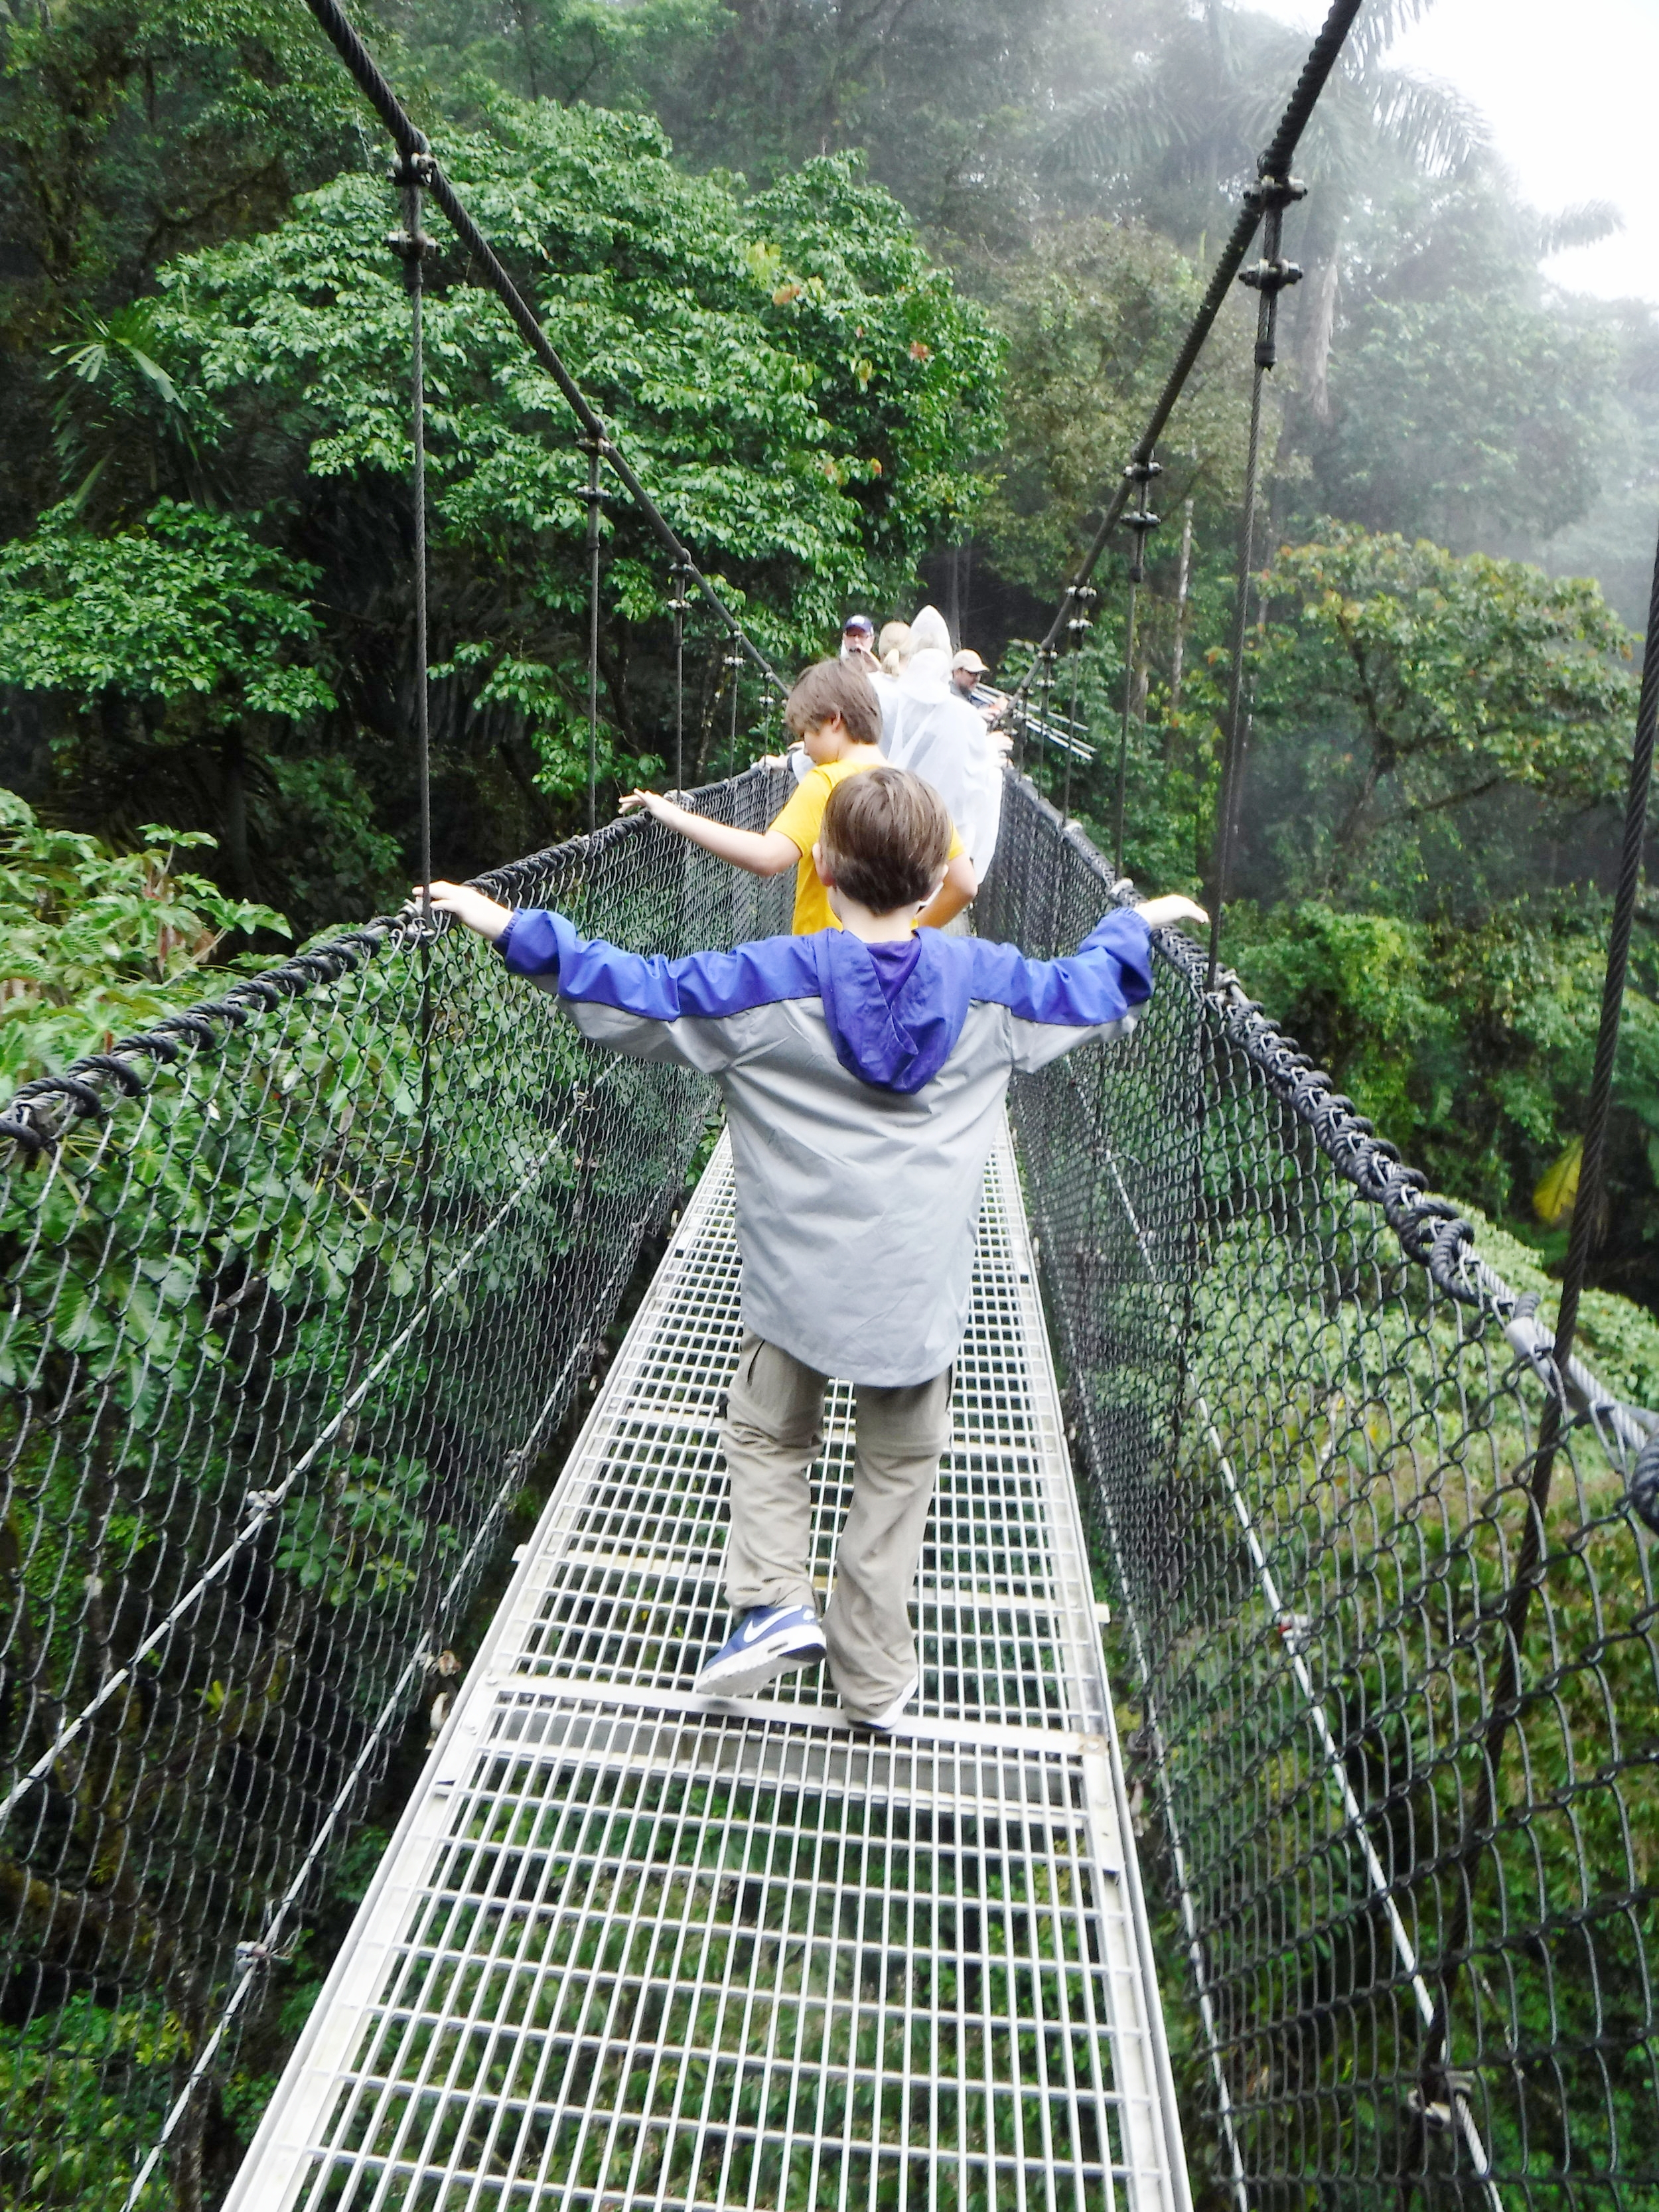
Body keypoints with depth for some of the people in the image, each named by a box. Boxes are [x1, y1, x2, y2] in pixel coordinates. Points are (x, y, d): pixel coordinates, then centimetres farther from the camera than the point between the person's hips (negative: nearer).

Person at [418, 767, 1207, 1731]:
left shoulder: (771, 985, -11)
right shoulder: (987, 985, -3)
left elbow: (637, 993, -9)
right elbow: (1091, 990, 15)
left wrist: (516, 930, 0)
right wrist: (1136, 924, 34)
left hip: (799, 1281, -2)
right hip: (921, 1291, 2)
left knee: (769, 1436, 25)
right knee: (898, 1469, 18)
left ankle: (776, 1600, 10)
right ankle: (875, 1677, 27)